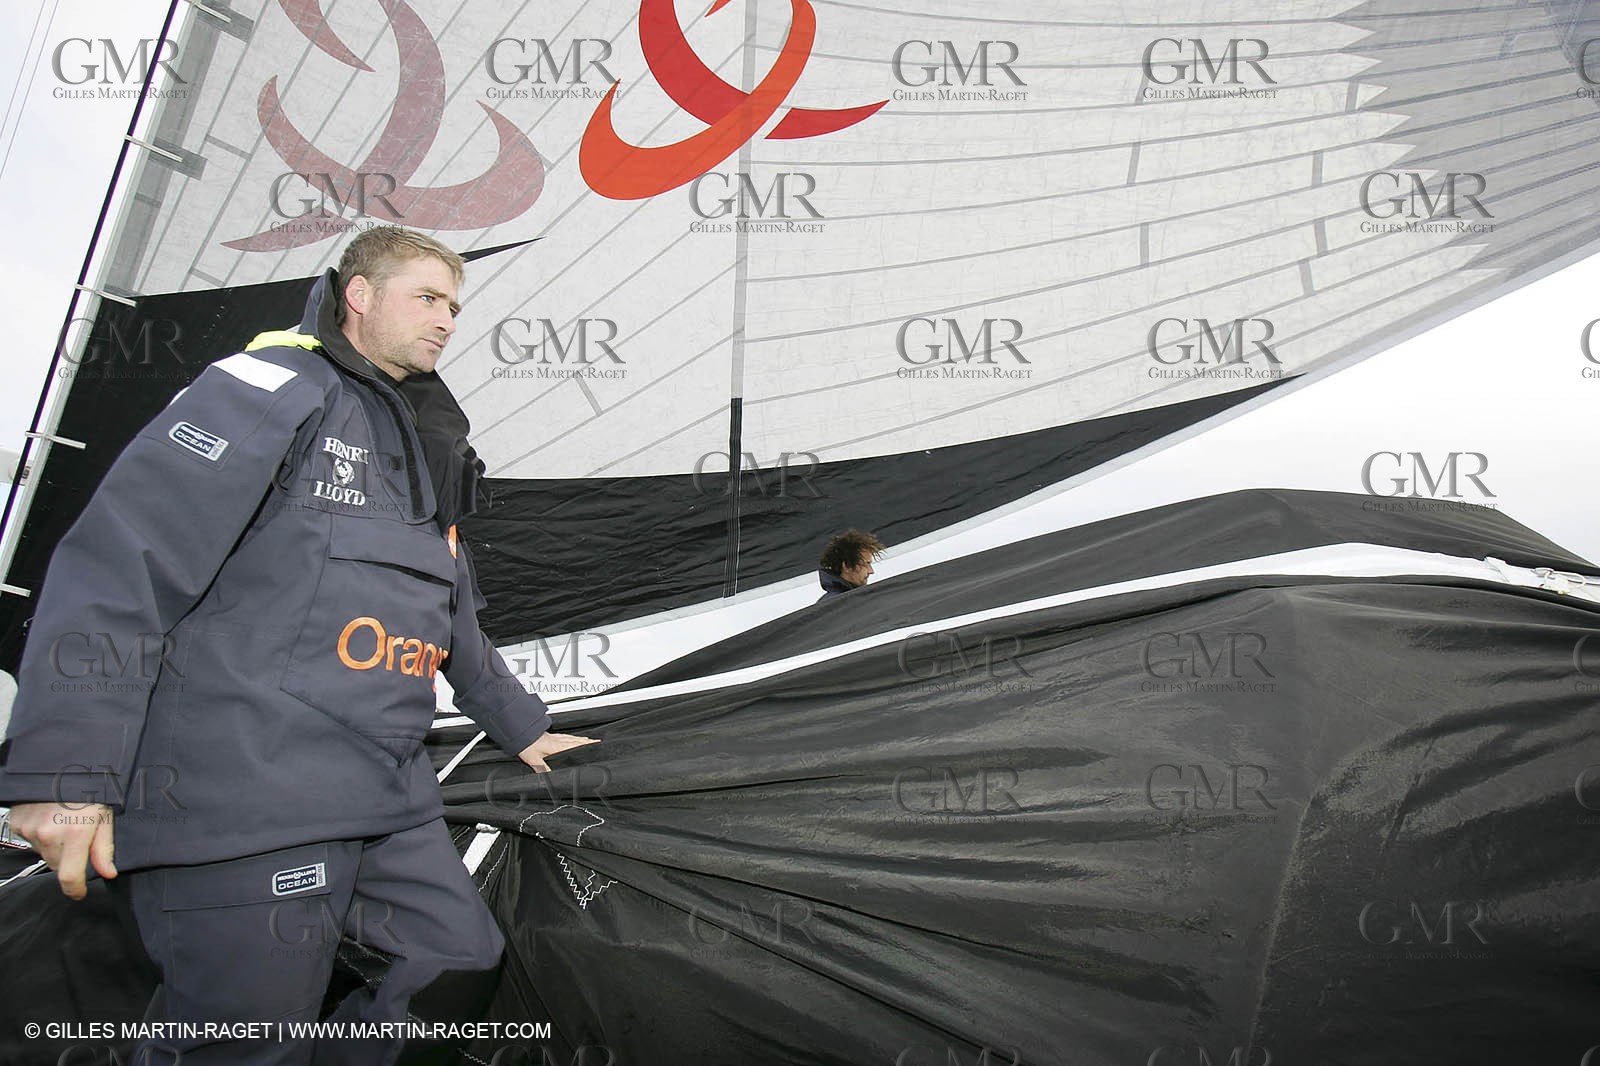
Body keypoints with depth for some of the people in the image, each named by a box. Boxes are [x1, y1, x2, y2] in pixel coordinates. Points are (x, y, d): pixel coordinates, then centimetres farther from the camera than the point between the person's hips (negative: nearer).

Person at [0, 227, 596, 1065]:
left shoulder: (421, 450, 21)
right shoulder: (270, 389, -7)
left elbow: (455, 622, 31)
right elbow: (118, 563, -17)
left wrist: (521, 727, 35)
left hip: (383, 803, 9)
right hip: (240, 812, -8)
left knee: (467, 968, 11)